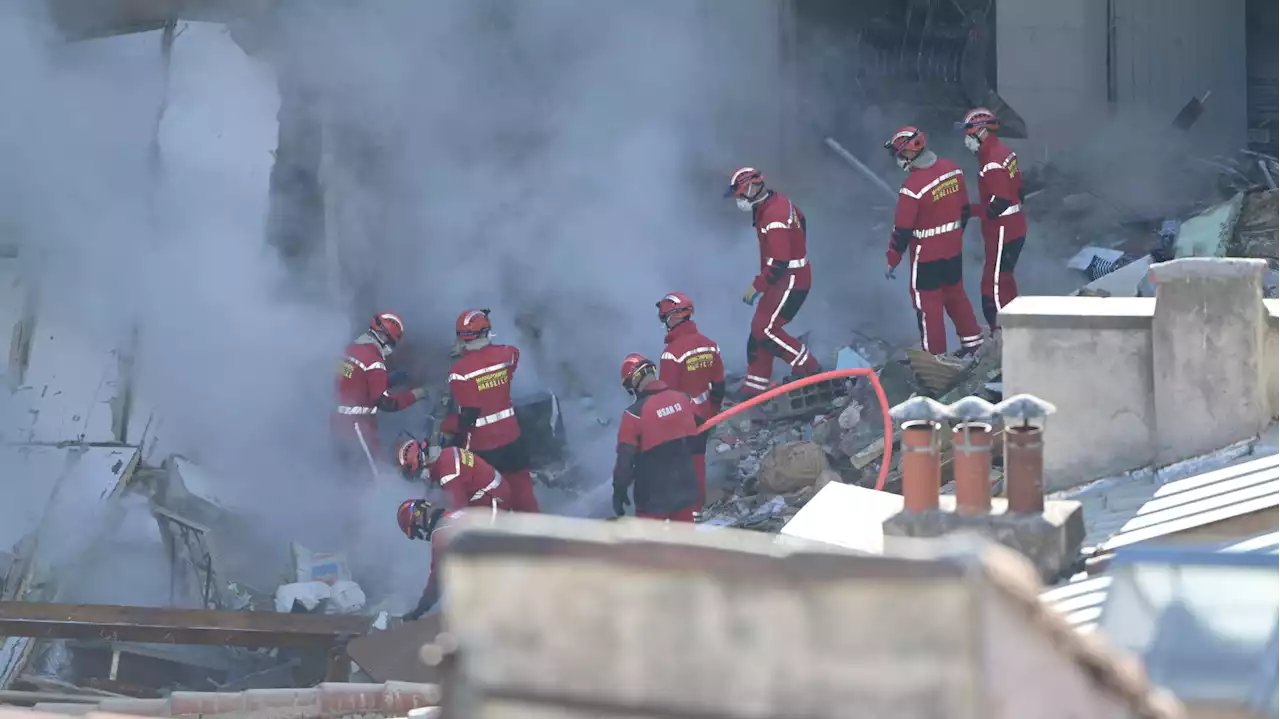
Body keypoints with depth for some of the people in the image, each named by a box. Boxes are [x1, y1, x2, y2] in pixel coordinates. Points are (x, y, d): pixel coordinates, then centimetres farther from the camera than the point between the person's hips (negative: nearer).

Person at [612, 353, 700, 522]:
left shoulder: (636, 413, -21)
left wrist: (619, 489, -5)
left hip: (653, 498, -5)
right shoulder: (683, 400, -4)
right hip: (685, 488, 5)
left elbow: (625, 458, -17)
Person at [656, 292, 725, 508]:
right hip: (703, 415, 6)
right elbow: (719, 385, 8)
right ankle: (698, 503, 28)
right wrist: (713, 413, 20)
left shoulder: (672, 352, -23)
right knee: (697, 458, 18)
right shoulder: (710, 346, -1)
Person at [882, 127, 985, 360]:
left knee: (928, 302, 7)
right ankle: (972, 339, 34)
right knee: (955, 293, 23)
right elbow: (963, 208, 8)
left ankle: (935, 354, 14)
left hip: (926, 254, -7)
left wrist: (892, 260, -7)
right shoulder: (952, 170, -6)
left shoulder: (913, 187, -26)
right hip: (954, 248, 7)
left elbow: (902, 230, -19)